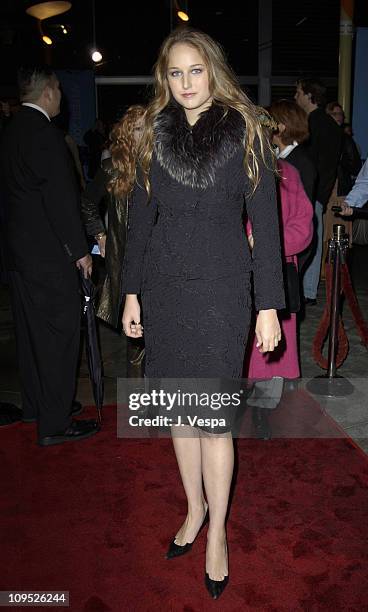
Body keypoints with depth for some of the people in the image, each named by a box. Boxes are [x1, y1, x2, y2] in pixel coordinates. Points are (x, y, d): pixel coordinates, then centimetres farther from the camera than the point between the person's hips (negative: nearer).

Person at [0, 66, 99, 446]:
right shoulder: (44, 133, -16)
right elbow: (60, 198, -19)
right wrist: (79, 250, -12)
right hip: (49, 253, -9)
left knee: (31, 331, 17)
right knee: (59, 334, -2)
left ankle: (35, 405, 31)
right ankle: (55, 423, 6)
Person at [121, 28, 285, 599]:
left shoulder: (243, 131, -1)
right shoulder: (155, 134, 8)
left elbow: (266, 222, -3)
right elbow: (140, 218, 10)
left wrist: (269, 304, -8)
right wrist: (132, 292, 6)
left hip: (220, 289, -3)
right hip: (164, 289, 4)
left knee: (214, 415, 1)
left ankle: (217, 530, 23)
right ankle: (195, 508, 35)